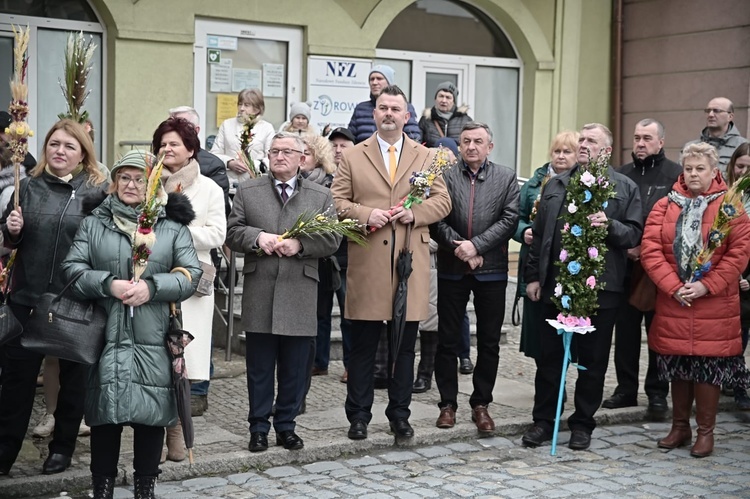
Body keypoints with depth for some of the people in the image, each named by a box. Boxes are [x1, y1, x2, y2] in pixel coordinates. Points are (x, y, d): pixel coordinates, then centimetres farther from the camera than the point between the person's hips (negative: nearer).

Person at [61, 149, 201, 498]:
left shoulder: (172, 227, 6)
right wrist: (108, 284, -15)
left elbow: (191, 274, 0)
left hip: (154, 339, 0)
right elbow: (72, 268, 1)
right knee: (105, 411, 4)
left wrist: (152, 286, -15)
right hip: (106, 336, 0)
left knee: (152, 413, 5)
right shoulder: (93, 223, 8)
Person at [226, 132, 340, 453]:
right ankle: (258, 427, 16)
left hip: (300, 295, 0)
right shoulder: (247, 191, 10)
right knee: (259, 366, 6)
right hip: (259, 294, 0)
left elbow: (332, 240, 1)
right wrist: (258, 237, -14)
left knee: (295, 367, 6)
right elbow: (233, 232, 4)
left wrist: (300, 244, -14)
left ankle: (286, 426, 19)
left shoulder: (321, 197, 9)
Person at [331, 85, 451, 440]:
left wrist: (415, 213, -10)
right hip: (367, 264, -1)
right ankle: (359, 415, 14)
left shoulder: (426, 157, 12)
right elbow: (337, 201, 4)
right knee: (363, 346, 4)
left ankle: (399, 414, 19)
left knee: (405, 346, 8)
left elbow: (442, 201, 8)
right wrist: (365, 214, -14)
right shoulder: (353, 157, 8)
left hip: (411, 263, 1)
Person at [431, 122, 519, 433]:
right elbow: (436, 220, -4)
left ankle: (481, 404, 17)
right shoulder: (445, 175, 2)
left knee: (489, 343, 6)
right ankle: (448, 403, 16)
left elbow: (509, 219, -5)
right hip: (452, 269, 0)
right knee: (447, 341, 6)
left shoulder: (506, 178, 4)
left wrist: (476, 245, -14)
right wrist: (460, 249, -15)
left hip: (491, 270, 1)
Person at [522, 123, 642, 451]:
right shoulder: (555, 185, 13)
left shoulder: (625, 188, 3)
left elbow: (634, 235, -3)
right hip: (555, 284, 3)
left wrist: (610, 225, -22)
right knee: (549, 356, 8)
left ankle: (582, 424, 19)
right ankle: (543, 420, 19)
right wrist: (533, 276, 7)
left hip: (601, 287, -2)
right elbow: (539, 233, 12)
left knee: (593, 359, 6)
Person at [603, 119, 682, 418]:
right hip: (625, 266, 4)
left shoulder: (675, 176, -2)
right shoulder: (621, 175, 11)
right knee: (625, 329, 9)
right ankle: (626, 388, 20)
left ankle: (657, 393, 13)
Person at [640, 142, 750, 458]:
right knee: (677, 367, 10)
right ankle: (680, 427, 24)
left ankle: (705, 431, 14)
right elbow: (650, 250, -2)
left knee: (708, 367, 1)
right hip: (672, 303, 3)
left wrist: (706, 286, -15)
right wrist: (673, 287, -13)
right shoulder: (665, 206, 6)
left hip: (714, 306, -2)